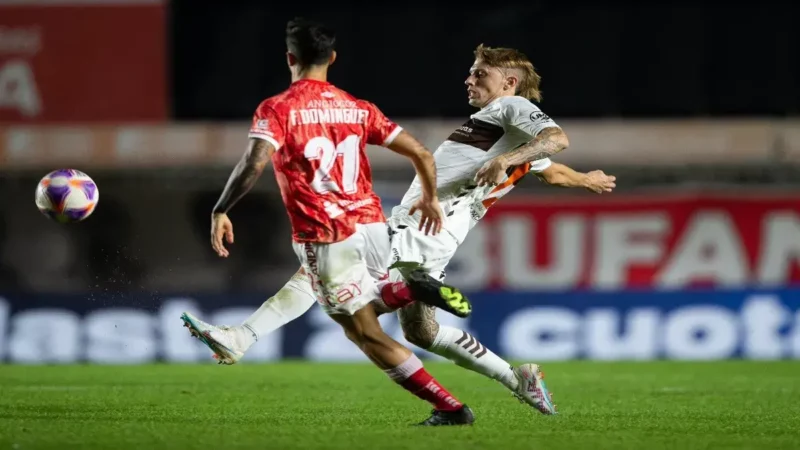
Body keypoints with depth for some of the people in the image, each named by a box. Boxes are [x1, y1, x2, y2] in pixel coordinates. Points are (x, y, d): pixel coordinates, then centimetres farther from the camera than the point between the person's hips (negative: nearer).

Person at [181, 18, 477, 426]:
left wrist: (220, 211, -13)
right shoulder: (358, 108, 10)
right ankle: (414, 288, 1)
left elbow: (254, 164, -20)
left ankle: (451, 408, -2)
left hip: (324, 237, -5)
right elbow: (420, 153, 9)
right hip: (372, 225, 5)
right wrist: (430, 199, 25)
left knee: (366, 334, 5)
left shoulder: (276, 110, -4)